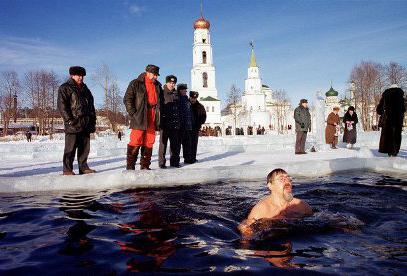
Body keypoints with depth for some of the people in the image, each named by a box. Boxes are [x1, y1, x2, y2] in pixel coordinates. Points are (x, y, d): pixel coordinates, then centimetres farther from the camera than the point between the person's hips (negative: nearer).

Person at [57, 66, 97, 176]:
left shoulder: (85, 89, 22)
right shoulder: (65, 88, 1)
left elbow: (91, 106, 22)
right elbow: (62, 106, -8)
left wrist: (93, 121, 13)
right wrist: (69, 120, -17)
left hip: (86, 124, 6)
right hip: (73, 124, -6)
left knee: (85, 147, 9)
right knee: (71, 148, -4)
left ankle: (83, 167, 17)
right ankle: (67, 170, 2)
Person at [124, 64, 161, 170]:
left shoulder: (158, 86, 18)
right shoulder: (135, 84, 1)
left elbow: (160, 102, 26)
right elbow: (127, 99, -3)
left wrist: (158, 115, 14)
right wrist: (133, 113, -11)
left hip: (152, 119, 6)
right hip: (139, 118, -5)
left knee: (149, 143, 6)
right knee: (135, 142, -8)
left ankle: (145, 166, 14)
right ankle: (130, 166, -1)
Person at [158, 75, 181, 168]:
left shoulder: (176, 94, 15)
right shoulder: (162, 93, 0)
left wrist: (179, 121, 12)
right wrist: (160, 121, -12)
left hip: (175, 123, 5)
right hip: (165, 123, -5)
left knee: (175, 143, 8)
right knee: (163, 143, 0)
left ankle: (174, 161, 17)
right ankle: (162, 162, 6)